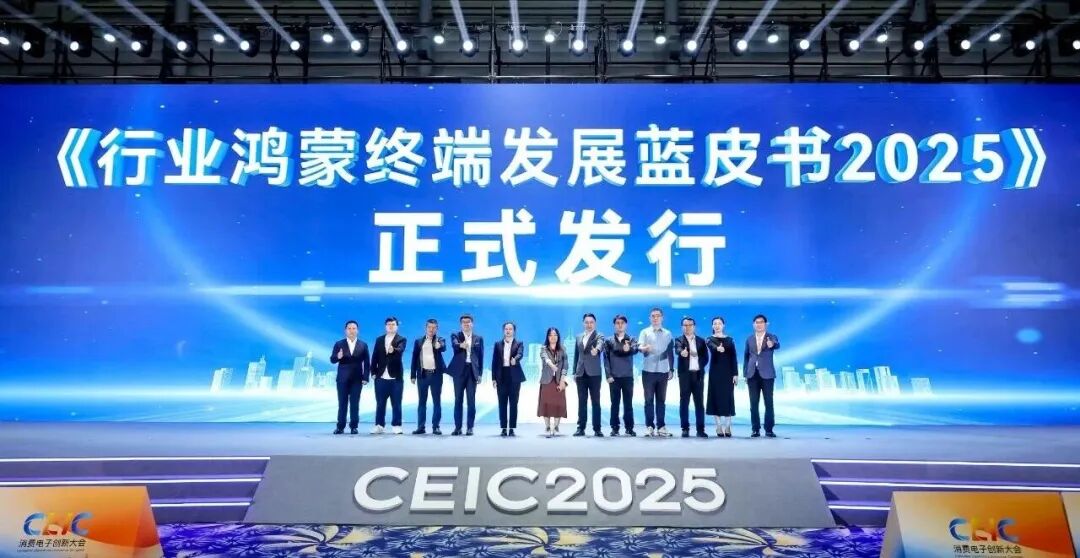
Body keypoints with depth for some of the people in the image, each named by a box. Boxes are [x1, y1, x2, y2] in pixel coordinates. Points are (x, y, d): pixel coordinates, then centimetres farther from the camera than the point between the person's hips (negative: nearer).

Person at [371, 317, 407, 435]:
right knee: (380, 403, 7)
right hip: (381, 377, 3)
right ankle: (379, 425, 13)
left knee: (396, 403, 1)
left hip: (396, 377, -3)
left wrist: (393, 350, -42)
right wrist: (373, 372, 1)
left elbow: (400, 350, -20)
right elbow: (375, 357, 9)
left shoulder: (401, 339, 1)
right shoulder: (379, 339, 12)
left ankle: (397, 426, 7)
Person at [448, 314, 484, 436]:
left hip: (472, 371, 1)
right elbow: (455, 345, -17)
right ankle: (457, 427, 8)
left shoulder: (478, 338, 11)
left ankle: (470, 427, 4)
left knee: (471, 401, -1)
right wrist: (461, 345, -41)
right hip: (459, 370, -1)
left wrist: (480, 373, 4)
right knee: (458, 400, 2)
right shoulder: (455, 336, 5)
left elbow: (480, 356, 10)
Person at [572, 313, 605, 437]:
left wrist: (596, 350, -48)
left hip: (594, 373, -4)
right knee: (582, 401, 5)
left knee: (595, 401, -2)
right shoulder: (579, 337, 14)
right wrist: (575, 372, 12)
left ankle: (597, 429, 1)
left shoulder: (599, 336, -1)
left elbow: (600, 344, -25)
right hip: (581, 373, 4)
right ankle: (581, 428, 8)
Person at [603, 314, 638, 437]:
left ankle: (629, 428, 8)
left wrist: (628, 349, -39)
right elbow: (606, 359, 2)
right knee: (615, 403, 3)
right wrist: (609, 375, -8)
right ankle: (614, 428, 7)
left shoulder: (631, 340, 6)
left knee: (628, 403, 3)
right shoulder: (609, 341, 6)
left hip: (628, 377, 0)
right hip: (614, 377, 0)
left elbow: (635, 350, -16)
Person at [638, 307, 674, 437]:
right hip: (648, 371, -2)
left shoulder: (668, 334, 10)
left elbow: (670, 353, 12)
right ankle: (649, 426, 4)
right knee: (649, 399, 0)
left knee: (661, 400, 5)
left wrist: (671, 369, 8)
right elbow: (639, 346, -13)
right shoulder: (645, 332, 2)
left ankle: (661, 426, 9)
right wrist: (644, 348, -36)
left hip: (663, 371, 2)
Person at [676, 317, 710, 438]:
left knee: (699, 402, 2)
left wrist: (699, 367, -4)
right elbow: (678, 349, -20)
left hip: (698, 374, 2)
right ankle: (685, 429, 5)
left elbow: (705, 357, 11)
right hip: (685, 374, -2)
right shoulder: (679, 340, 2)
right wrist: (682, 352, -42)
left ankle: (700, 429, 6)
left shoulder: (701, 341, 13)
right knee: (684, 402, 0)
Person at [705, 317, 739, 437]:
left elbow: (734, 357, 4)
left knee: (728, 398, -1)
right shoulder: (710, 339, 1)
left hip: (728, 372, 1)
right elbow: (712, 346, -24)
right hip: (715, 372, -1)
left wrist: (735, 374, -4)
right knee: (716, 398, -2)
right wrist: (718, 348, -47)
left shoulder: (729, 340, 7)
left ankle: (727, 428, 4)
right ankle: (719, 428, 5)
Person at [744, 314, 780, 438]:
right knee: (754, 403, 2)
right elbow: (746, 356, 12)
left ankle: (769, 429, 5)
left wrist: (772, 345, -45)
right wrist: (745, 373, 6)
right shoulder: (749, 339, 10)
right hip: (753, 374, 2)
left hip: (767, 374, -2)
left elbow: (777, 345, -21)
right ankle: (755, 429, 7)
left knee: (768, 402, -1)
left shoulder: (772, 337, 2)